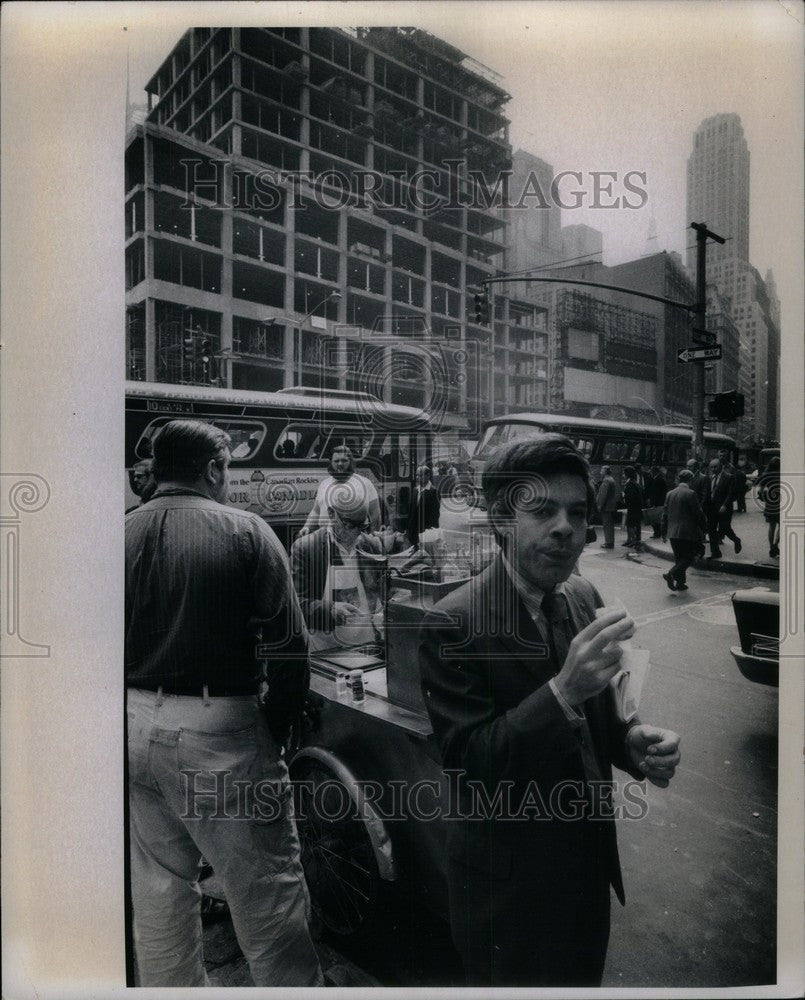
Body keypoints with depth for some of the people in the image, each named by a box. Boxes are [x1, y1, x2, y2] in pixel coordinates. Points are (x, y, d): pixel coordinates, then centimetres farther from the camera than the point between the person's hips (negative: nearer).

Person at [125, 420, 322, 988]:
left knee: (158, 886, 22)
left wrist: (140, 713, 16)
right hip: (216, 729, -5)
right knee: (268, 889, 10)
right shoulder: (246, 531, -11)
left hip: (135, 724, 6)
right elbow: (289, 643, -15)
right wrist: (277, 729, -3)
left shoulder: (124, 533, 2)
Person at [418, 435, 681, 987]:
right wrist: (563, 690, -37)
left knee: (584, 979, 27)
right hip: (510, 880, -6)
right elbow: (467, 760, -25)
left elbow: (592, 720, 7)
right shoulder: (452, 625, -25)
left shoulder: (585, 597, -4)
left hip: (589, 860, 6)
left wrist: (634, 743, -14)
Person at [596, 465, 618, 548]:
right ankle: (610, 541, 20)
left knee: (607, 525, -7)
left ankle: (609, 542, -5)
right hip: (611, 506, 10)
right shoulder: (611, 480, 17)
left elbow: (603, 494, -21)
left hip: (606, 507, -10)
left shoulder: (606, 481, -16)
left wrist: (600, 505, -17)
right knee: (610, 525, 14)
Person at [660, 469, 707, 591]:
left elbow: (665, 514, 11)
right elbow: (698, 513, -10)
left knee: (679, 558, 14)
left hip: (673, 532, 6)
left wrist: (664, 532, 17)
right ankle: (671, 574, -14)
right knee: (688, 557, 2)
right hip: (687, 532, -6)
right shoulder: (690, 494, -11)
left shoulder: (670, 494, 7)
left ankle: (680, 582, 16)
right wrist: (704, 527, 4)